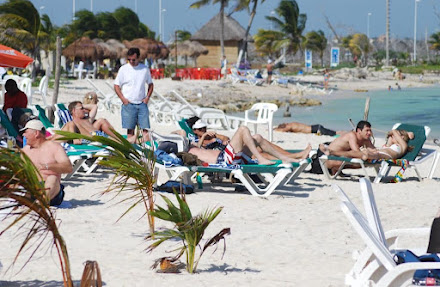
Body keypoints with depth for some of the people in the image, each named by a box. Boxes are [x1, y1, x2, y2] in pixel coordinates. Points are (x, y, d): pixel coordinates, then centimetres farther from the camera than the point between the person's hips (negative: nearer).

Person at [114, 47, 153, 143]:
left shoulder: (145, 69, 7)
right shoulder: (124, 69, 1)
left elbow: (150, 84, 17)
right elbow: (116, 86, 4)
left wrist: (147, 97, 2)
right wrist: (123, 99, -7)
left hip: (142, 103, 2)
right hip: (128, 103, -2)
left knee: (145, 128, -5)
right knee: (130, 129, -2)